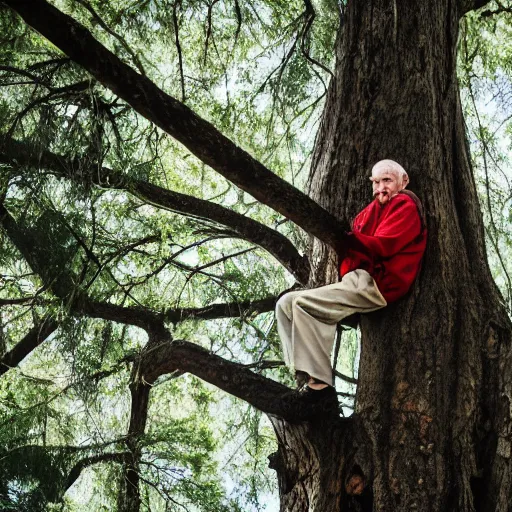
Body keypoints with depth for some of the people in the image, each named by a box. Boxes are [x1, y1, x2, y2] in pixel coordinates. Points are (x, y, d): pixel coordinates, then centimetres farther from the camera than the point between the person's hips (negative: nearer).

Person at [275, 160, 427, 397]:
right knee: (286, 304, 0)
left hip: (375, 283, -9)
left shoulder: (405, 205, 1)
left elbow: (381, 246, -13)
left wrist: (342, 236, -10)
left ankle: (319, 383, -25)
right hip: (358, 280, 9)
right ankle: (305, 377, -13)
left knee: (303, 304, -24)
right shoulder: (376, 209, 27)